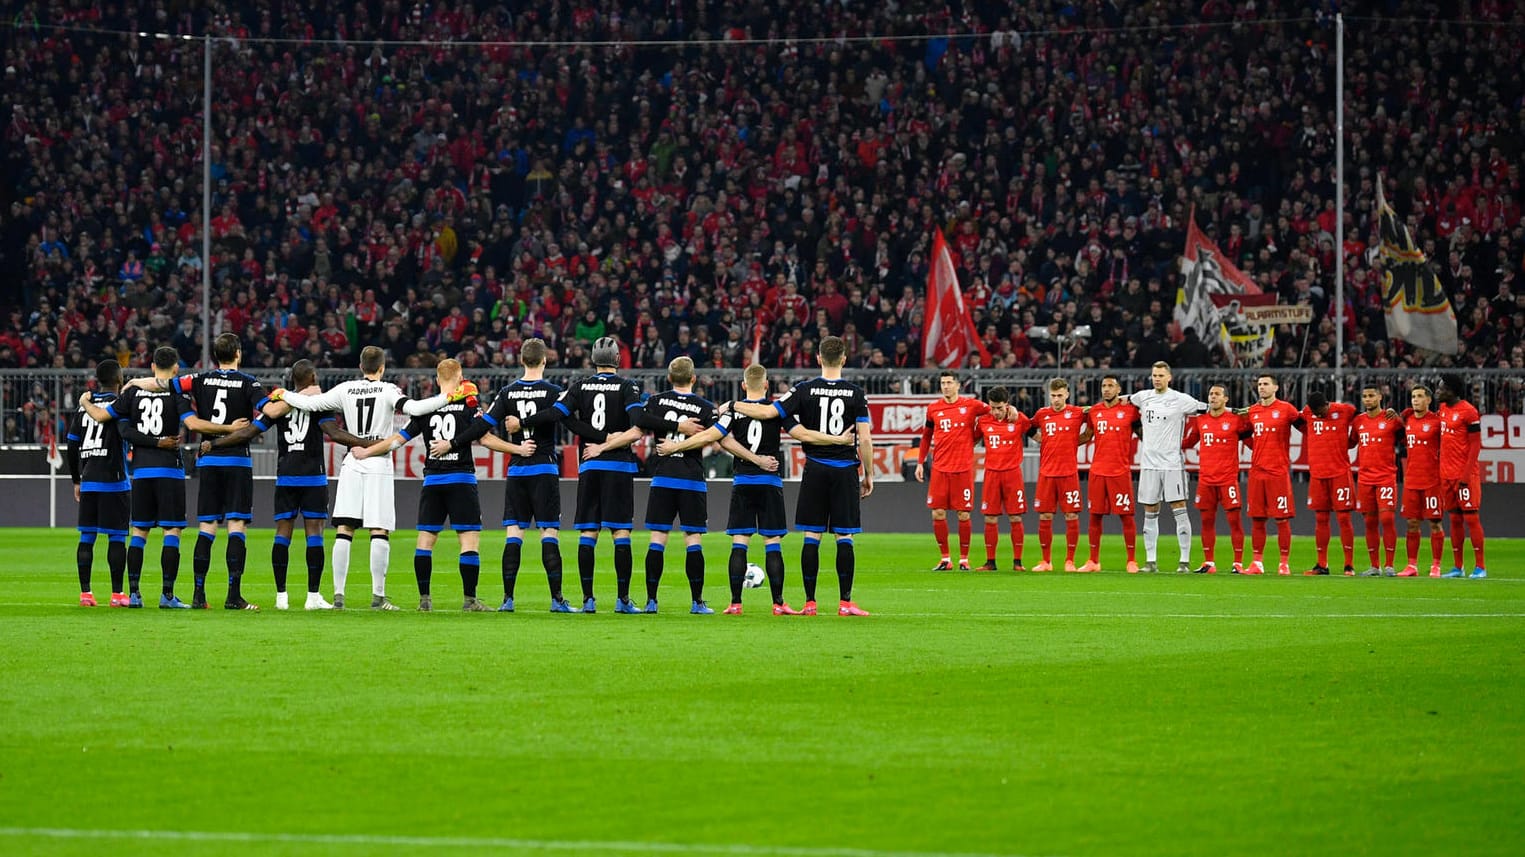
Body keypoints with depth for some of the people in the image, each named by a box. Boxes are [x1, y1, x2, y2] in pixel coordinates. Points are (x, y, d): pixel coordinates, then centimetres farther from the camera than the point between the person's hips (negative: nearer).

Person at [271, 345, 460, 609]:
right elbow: (414, 408, -19)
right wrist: (446, 397, -15)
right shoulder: (387, 390, -4)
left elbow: (310, 404, 4)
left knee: (345, 530, 2)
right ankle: (378, 595, -7)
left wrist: (284, 395, 20)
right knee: (380, 531, -3)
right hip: (379, 465, -3)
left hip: (352, 464, 3)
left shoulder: (345, 390, 5)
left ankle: (338, 594, -3)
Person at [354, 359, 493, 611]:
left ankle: (424, 598, 5)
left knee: (425, 539, 8)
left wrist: (366, 451, 13)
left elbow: (398, 439, 4)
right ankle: (469, 599, -8)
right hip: (461, 479, -3)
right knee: (470, 540, -2)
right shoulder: (467, 406, -4)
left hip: (432, 480, 3)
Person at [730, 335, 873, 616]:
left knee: (811, 537, 3)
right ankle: (846, 602, -2)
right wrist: (869, 475, 6)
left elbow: (768, 412, -7)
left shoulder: (804, 390, -2)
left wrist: (732, 405, 6)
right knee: (844, 538, 1)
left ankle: (810, 602, 2)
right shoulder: (856, 394, -2)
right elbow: (865, 439, -4)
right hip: (846, 470, 0)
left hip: (815, 469, 0)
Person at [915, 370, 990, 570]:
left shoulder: (971, 405, 0)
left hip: (963, 469, -3)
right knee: (937, 513, -1)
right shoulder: (933, 409, 8)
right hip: (940, 469, 3)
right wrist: (920, 462, 15)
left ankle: (964, 559, 9)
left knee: (963, 514, -1)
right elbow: (926, 436, 18)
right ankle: (945, 559, 9)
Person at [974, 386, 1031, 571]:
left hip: (1012, 473, -2)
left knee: (1015, 518, -2)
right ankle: (990, 561, 7)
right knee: (990, 519, 1)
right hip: (991, 473, 2)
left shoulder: (1019, 420, -2)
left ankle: (1017, 561, 4)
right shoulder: (983, 421, 3)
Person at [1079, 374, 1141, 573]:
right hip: (1097, 471, 4)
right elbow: (1087, 436, 20)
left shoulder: (1130, 410, -2)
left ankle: (1131, 561, 4)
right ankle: (1093, 561, 13)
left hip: (1121, 472, -4)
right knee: (1095, 515, 5)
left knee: (1126, 515, -2)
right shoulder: (1094, 411, 9)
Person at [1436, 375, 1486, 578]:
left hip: (1464, 474, -8)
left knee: (1470, 517, -6)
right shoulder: (1443, 408, 12)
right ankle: (1457, 567, 13)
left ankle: (1480, 567, -4)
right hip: (1447, 474, 8)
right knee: (1455, 519, 9)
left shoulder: (1468, 411, -11)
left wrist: (1466, 474, -17)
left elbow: (1475, 444, -12)